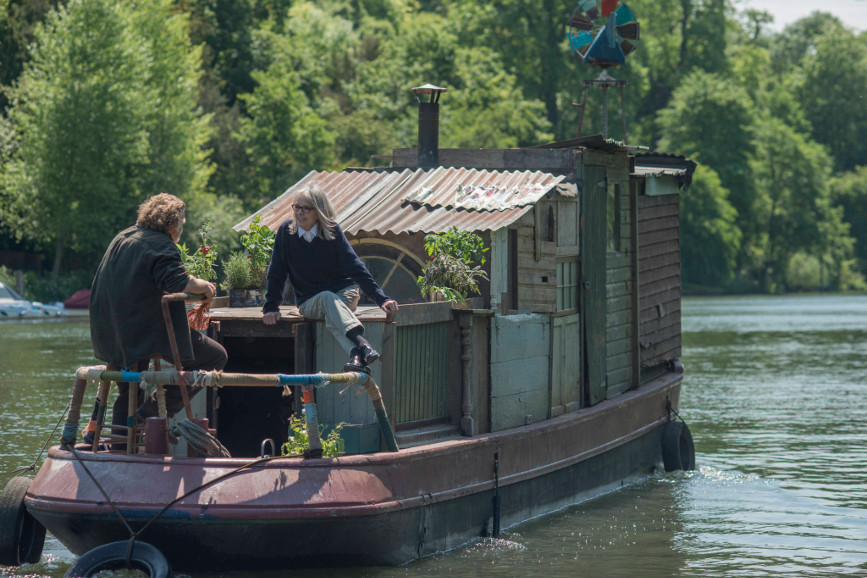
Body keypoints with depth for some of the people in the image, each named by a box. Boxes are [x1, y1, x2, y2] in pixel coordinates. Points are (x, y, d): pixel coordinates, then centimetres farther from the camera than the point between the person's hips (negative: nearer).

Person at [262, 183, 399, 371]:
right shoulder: (286, 231, -5)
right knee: (327, 298, -36)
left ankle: (356, 356, -60)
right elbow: (276, 273, 3)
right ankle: (361, 343, -60)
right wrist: (271, 307, -2)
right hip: (309, 302, 0)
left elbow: (355, 267, -8)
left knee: (332, 317, -36)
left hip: (344, 292, 0)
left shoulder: (332, 231, -6)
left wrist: (381, 299, -16)